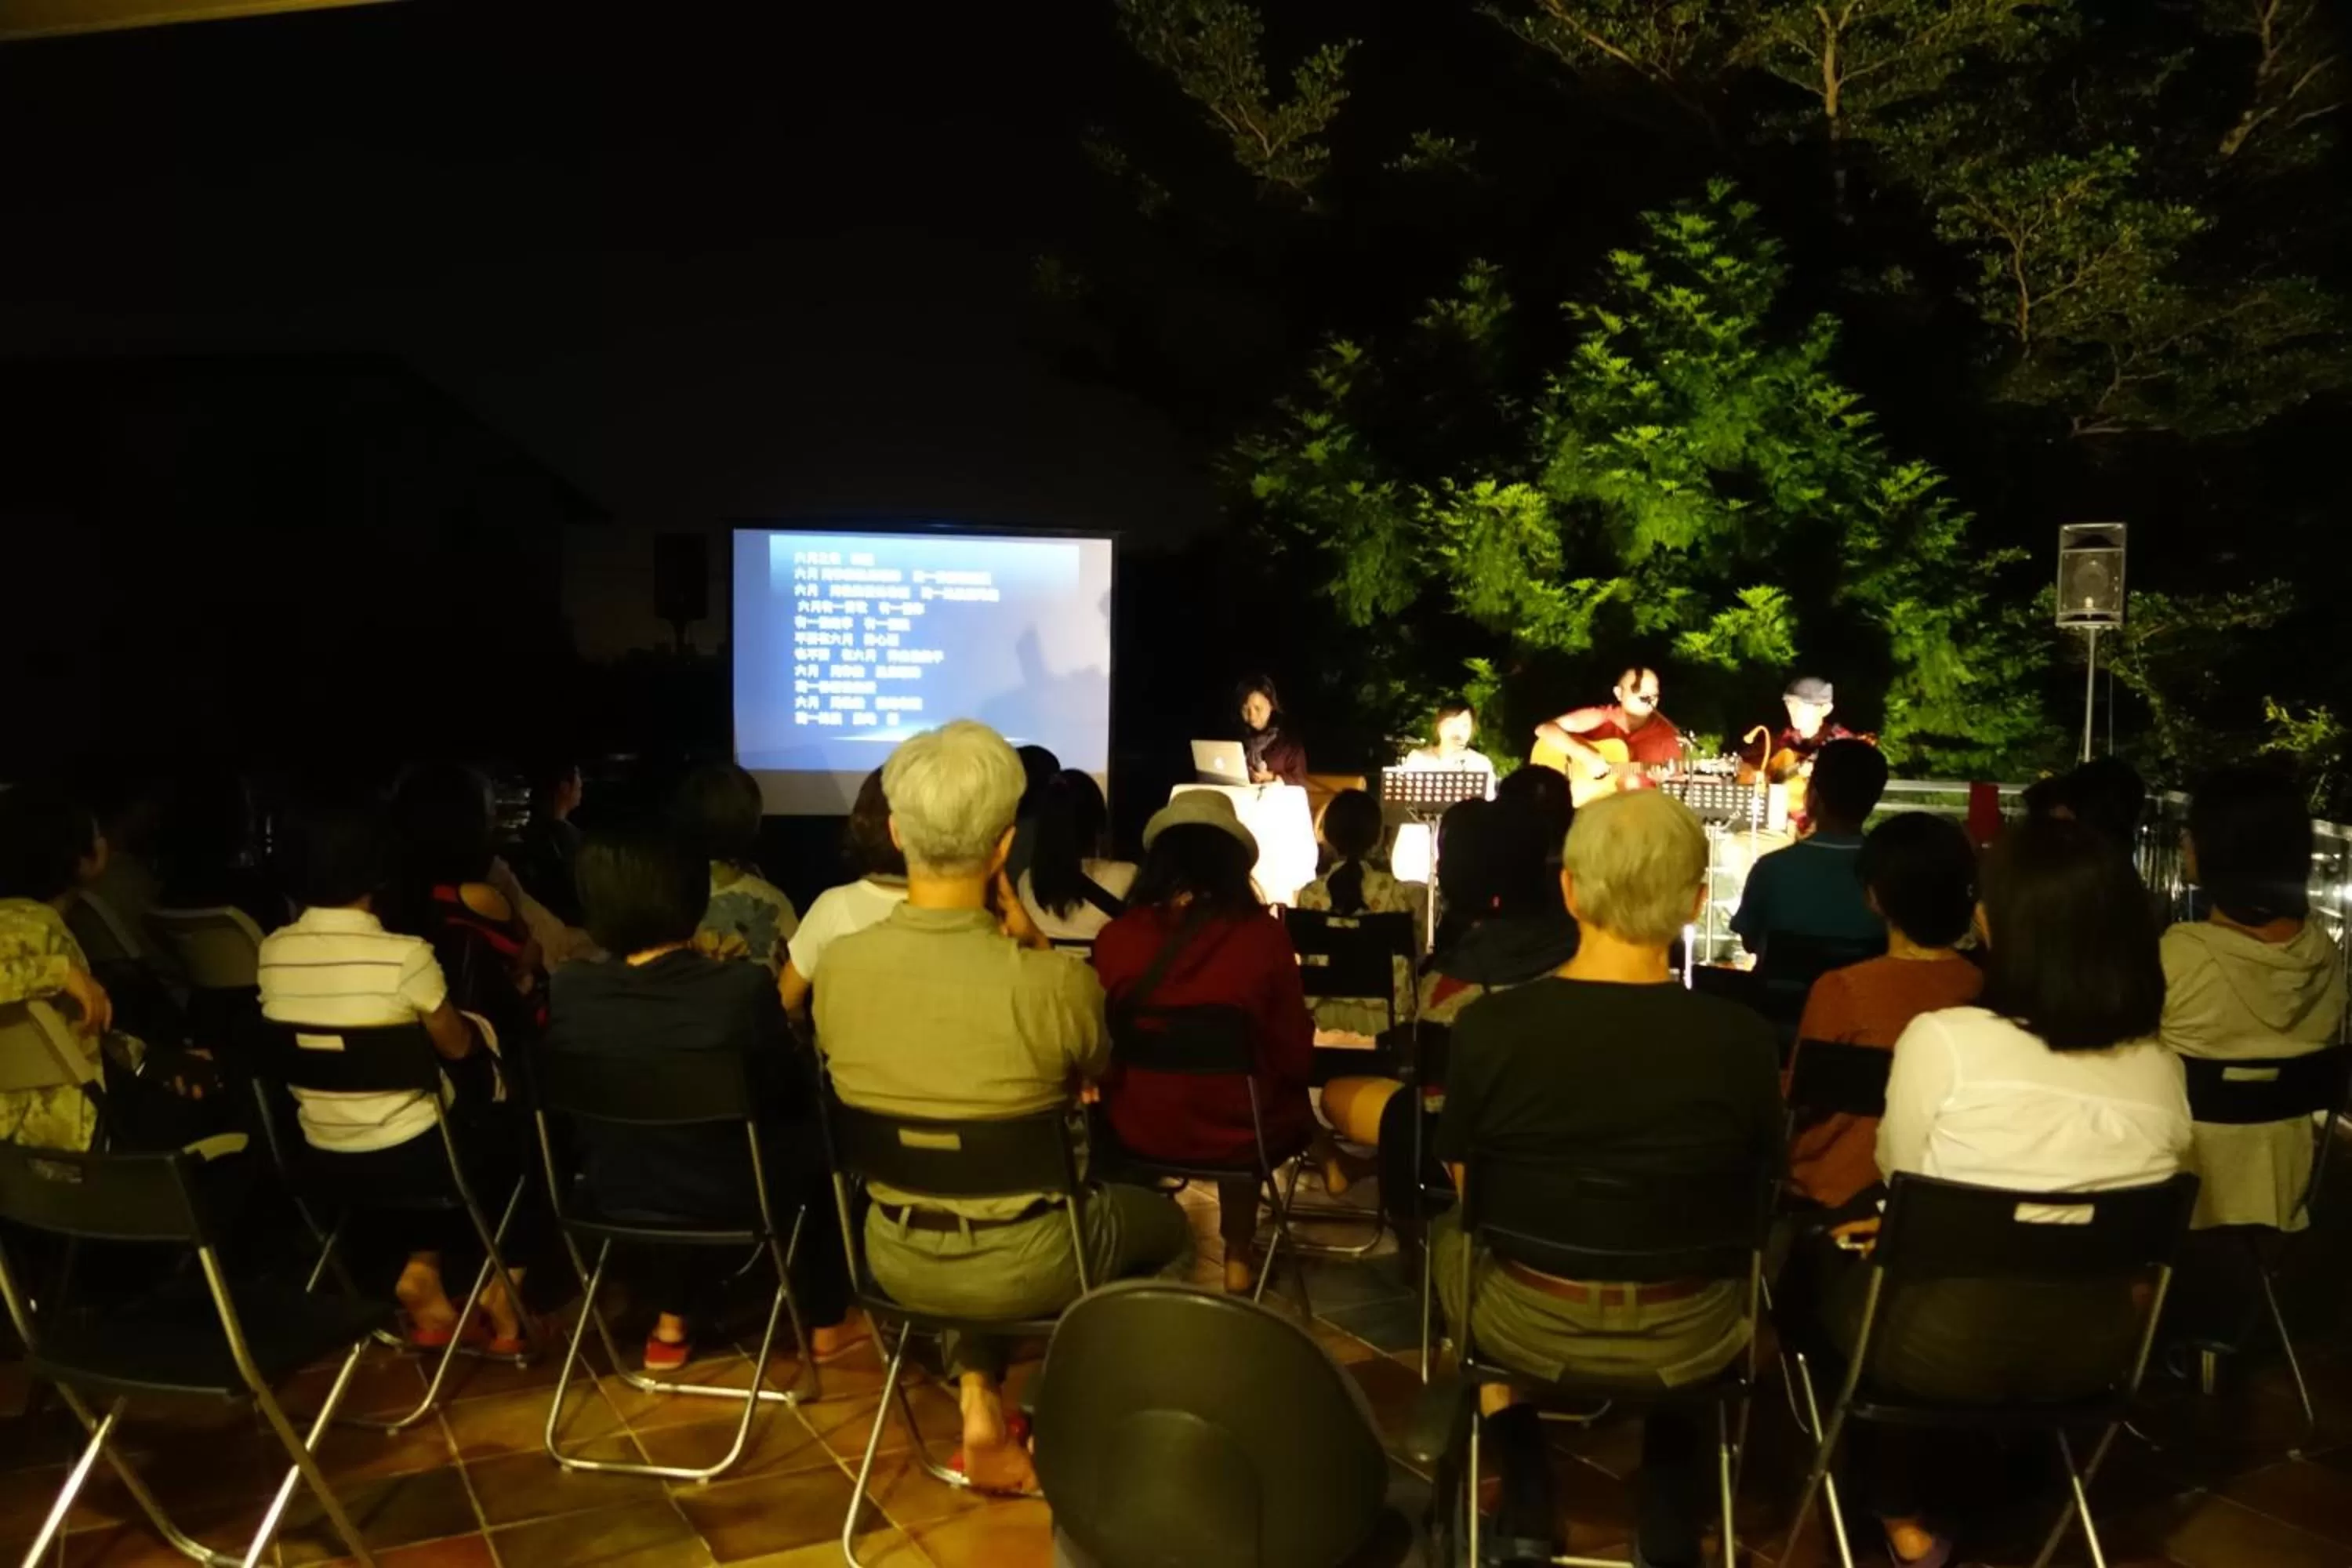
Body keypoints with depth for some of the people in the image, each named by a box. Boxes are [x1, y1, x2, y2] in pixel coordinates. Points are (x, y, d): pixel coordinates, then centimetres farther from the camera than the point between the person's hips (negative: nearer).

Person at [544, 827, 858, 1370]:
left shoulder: (566, 990, -17)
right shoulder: (742, 989, -27)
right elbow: (796, 1088, -9)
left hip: (615, 1194, 4)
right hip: (728, 1196, -3)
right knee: (814, 1131, 25)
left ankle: (673, 1322, 38)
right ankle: (826, 1324, 35)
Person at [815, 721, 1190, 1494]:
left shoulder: (839, 965, -16)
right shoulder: (1056, 982, -26)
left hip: (897, 1257, 3)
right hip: (1025, 1264, -3)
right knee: (1165, 1219, 28)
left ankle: (980, 1409, 25)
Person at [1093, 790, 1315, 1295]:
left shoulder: (1116, 937, -12)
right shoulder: (1264, 935, -15)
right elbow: (1295, 1058, -4)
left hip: (1140, 1132, 1)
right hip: (1240, 1133, -1)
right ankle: (1238, 1256, 40)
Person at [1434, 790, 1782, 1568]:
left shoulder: (1488, 1027, -20)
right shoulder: (1741, 1039, -19)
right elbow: (1758, 1198, -2)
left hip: (1524, 1327, -1)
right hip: (1688, 1339, 1)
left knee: (1449, 1232, 33)